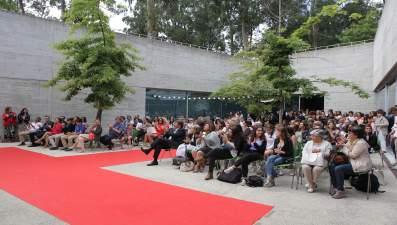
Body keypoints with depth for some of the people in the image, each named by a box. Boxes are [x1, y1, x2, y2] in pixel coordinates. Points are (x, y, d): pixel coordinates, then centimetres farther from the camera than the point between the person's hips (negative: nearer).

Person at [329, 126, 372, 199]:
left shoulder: (361, 143, -20)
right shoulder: (351, 141, 9)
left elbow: (353, 155, -21)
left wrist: (343, 147, -15)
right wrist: (342, 144, -6)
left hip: (361, 165, -10)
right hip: (353, 162, 10)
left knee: (338, 169, -25)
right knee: (332, 165, 2)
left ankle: (340, 191, -15)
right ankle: (334, 186, 9)